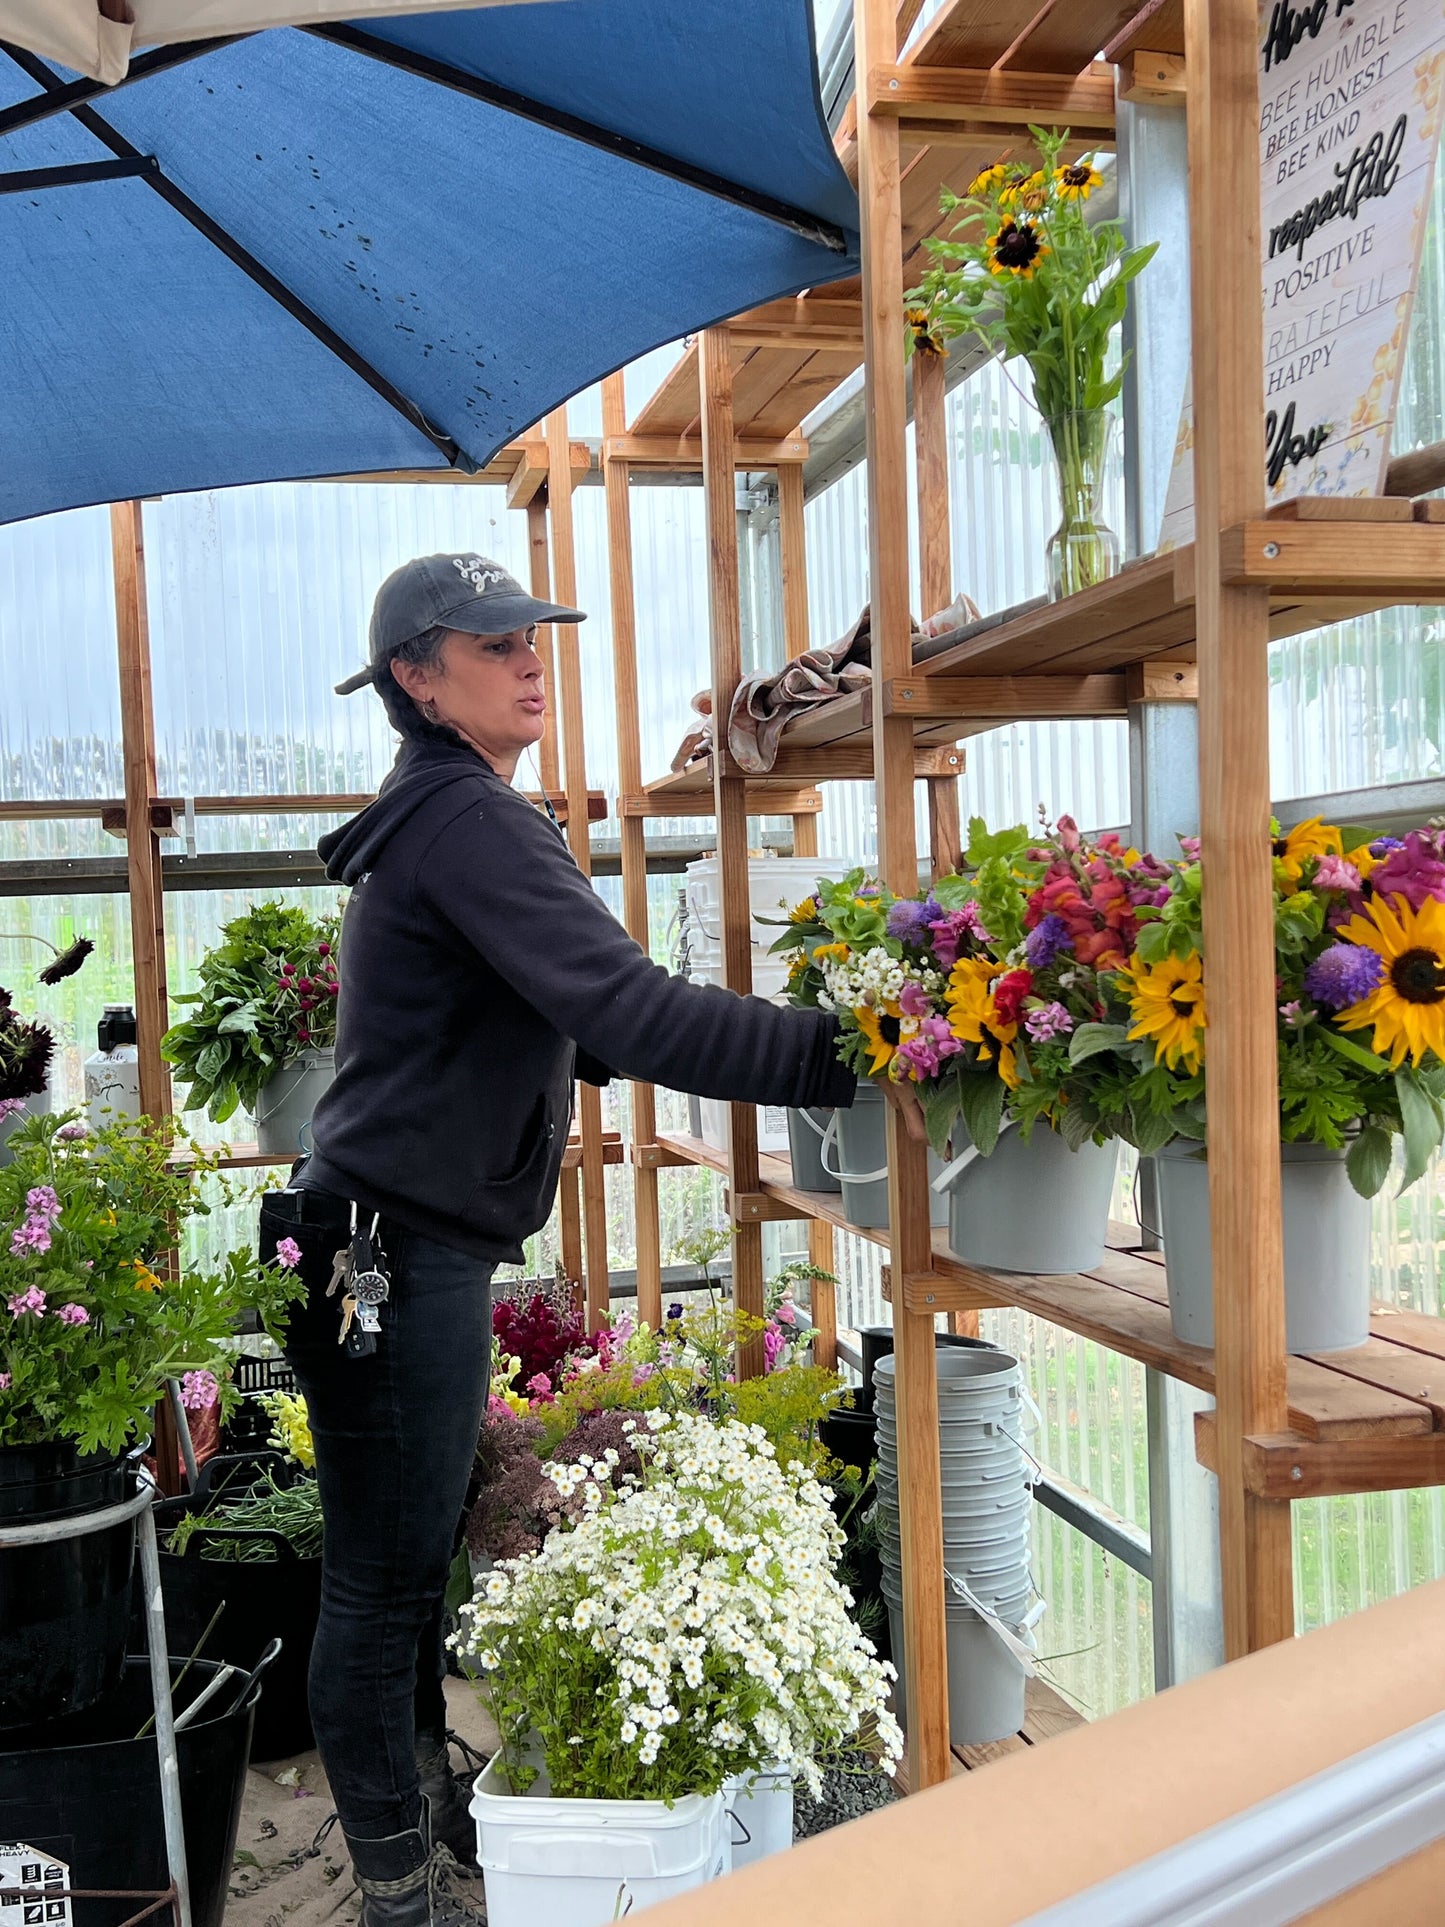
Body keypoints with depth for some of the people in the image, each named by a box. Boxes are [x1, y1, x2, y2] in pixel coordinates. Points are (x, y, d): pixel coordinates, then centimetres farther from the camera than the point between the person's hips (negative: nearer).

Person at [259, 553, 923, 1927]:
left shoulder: (431, 817, 16)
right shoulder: (465, 818, -17)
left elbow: (557, 1028, 19)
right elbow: (622, 1007, -28)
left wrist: (796, 1041, 12)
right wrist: (835, 1060, -27)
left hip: (414, 1251, 10)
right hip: (393, 1259, -10)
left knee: (415, 1560, 21)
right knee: (383, 1581, 4)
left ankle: (429, 1807, 38)